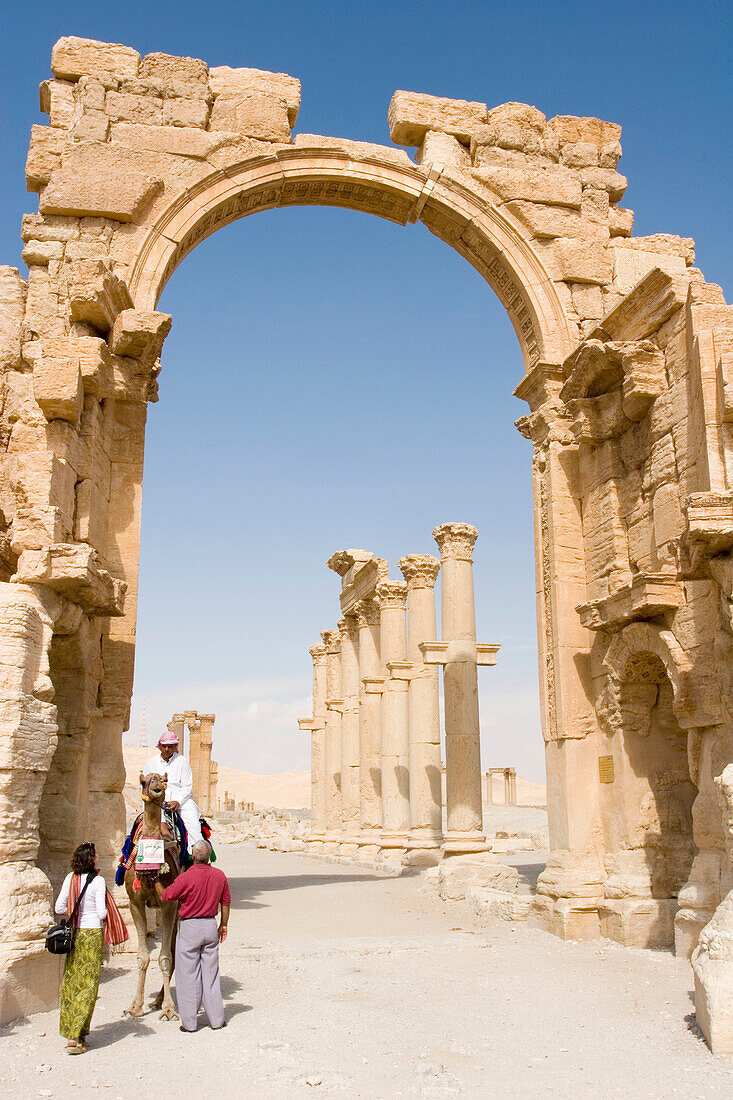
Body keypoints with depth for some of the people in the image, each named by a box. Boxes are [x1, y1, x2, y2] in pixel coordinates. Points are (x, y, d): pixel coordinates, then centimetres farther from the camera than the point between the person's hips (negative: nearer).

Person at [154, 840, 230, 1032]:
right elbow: (226, 903, 7)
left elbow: (165, 896, -6)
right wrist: (223, 925, 19)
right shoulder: (219, 875, -3)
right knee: (211, 972, 12)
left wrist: (155, 879, 11)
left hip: (189, 927, -4)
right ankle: (217, 1019, 17)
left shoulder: (186, 878, -18)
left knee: (188, 975, 5)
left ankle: (189, 1022, 11)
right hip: (210, 925, 4)